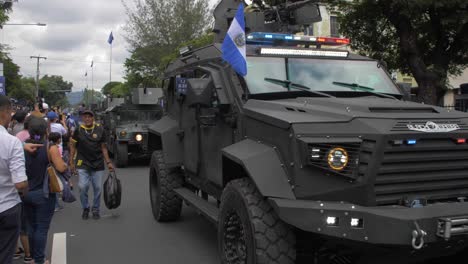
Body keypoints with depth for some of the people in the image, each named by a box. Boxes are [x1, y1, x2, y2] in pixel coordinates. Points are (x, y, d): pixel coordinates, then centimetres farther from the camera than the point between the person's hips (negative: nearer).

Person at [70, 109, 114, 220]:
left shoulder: (100, 130, 1)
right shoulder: (79, 130, -2)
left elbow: (103, 148, 6)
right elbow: (72, 145, 6)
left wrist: (108, 162, 3)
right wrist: (71, 162, 1)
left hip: (98, 164, 1)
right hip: (83, 164, -1)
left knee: (98, 188, 5)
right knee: (83, 187, -8)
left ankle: (96, 210, 22)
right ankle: (85, 208, 15)